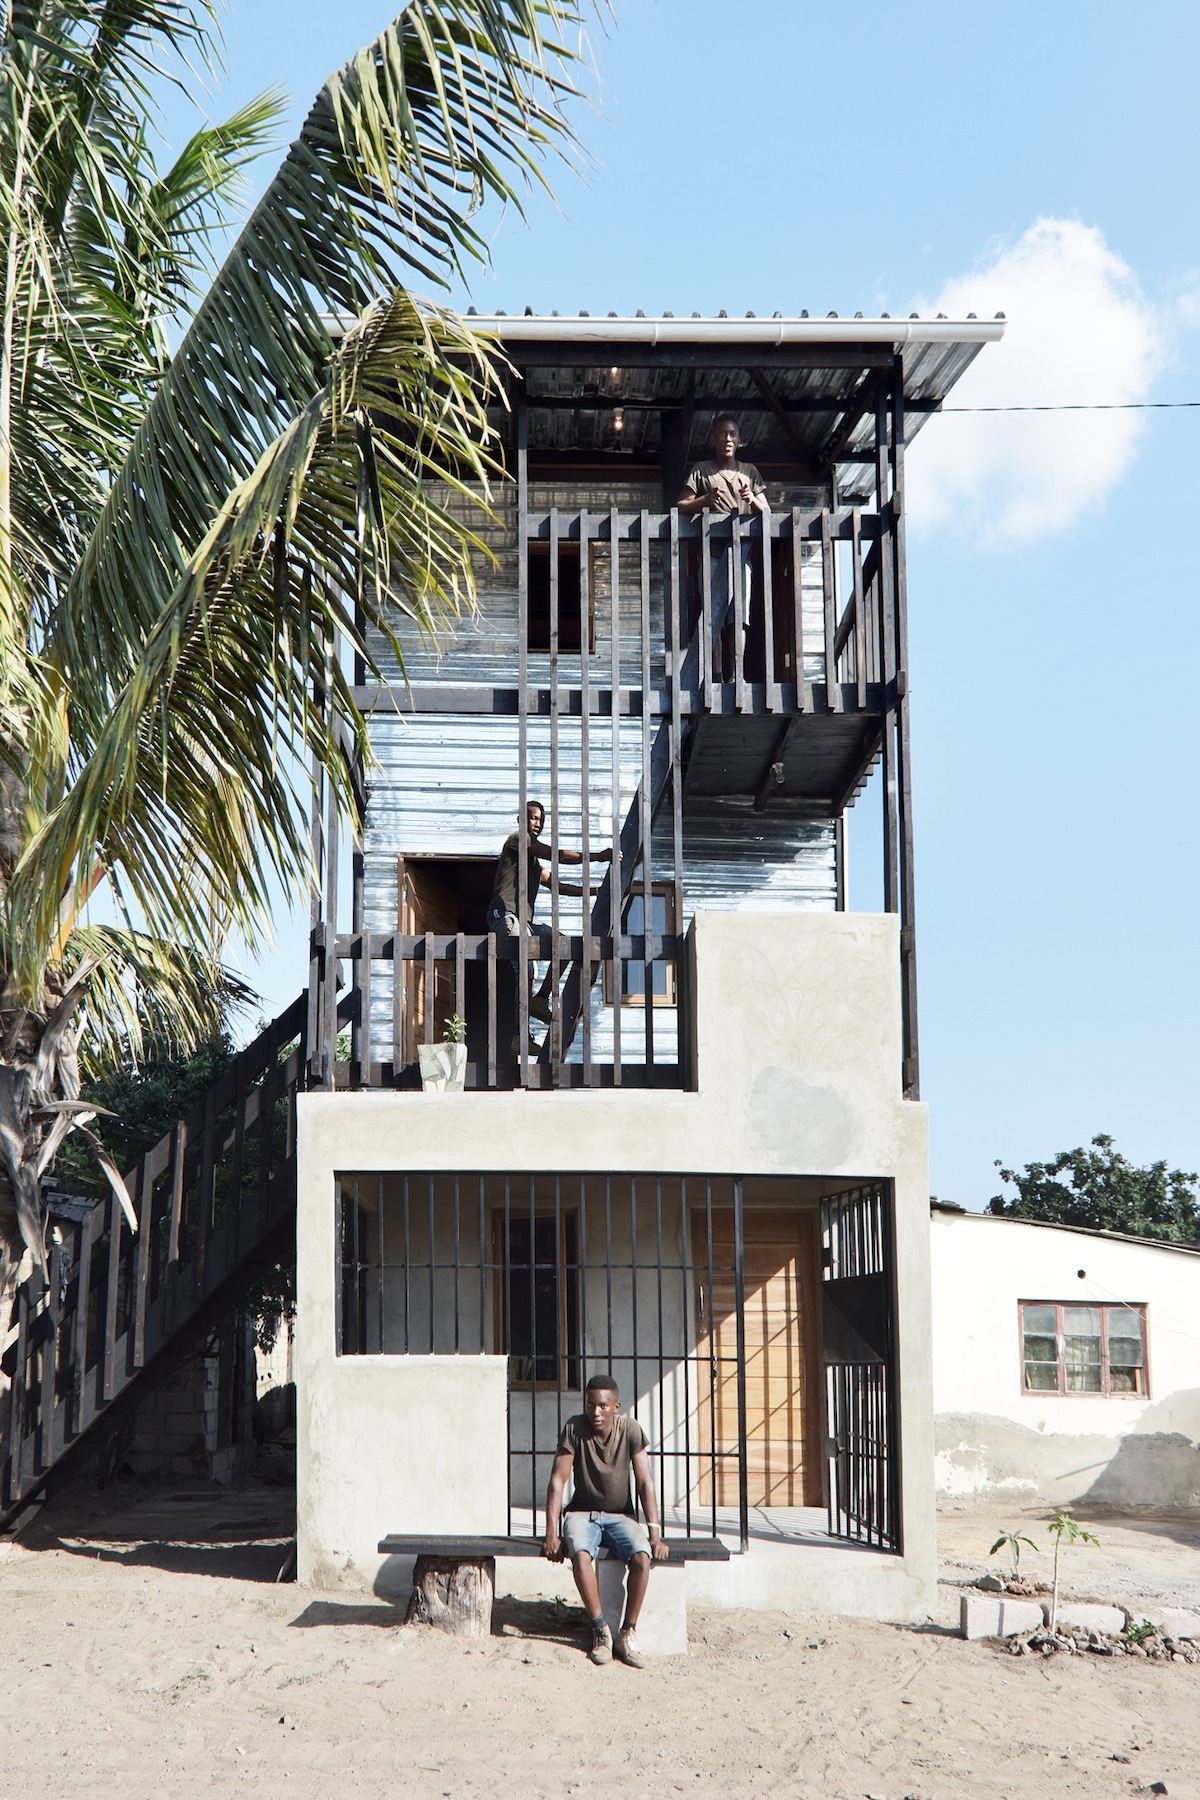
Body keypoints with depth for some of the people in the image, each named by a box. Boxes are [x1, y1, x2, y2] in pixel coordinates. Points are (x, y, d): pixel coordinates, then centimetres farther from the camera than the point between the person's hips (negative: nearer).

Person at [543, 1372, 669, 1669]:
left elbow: (645, 1483, -9)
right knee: (581, 1555, -33)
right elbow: (557, 1482, -11)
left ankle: (628, 1633, -14)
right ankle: (600, 1631, -19)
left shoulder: (630, 1429, -8)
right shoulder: (574, 1429, -11)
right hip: (582, 1513, -1)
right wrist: (552, 1534, -18)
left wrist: (655, 1533, -17)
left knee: (642, 1557, -29)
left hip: (620, 1516, 1)